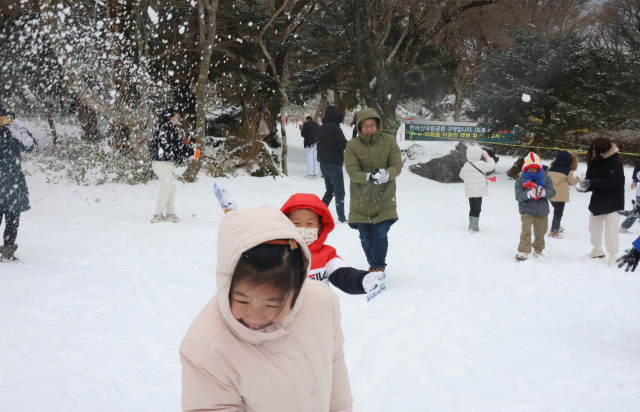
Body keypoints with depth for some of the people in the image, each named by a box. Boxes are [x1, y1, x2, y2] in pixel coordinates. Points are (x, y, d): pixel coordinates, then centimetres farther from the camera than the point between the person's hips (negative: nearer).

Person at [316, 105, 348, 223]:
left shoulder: (321, 128, 11)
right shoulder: (334, 128, -15)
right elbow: (343, 144, -18)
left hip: (323, 163, 8)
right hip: (334, 163, -8)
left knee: (329, 190, 18)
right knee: (339, 192, -1)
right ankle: (341, 217, 0)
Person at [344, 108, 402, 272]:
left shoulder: (389, 141, -1)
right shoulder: (352, 145, -4)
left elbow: (397, 166, -5)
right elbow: (352, 171, -12)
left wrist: (386, 174, -28)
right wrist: (368, 177, -32)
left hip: (384, 200, -1)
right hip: (361, 201, 1)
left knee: (381, 235, -8)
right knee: (365, 238, 9)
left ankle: (379, 269, 5)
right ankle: (373, 265, 31)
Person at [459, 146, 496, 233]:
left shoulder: (466, 165, 5)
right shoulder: (480, 164, -13)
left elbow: (462, 175, 19)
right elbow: (492, 165, -4)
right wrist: (487, 157, 8)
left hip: (469, 192, 6)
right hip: (478, 191, -6)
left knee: (472, 208, 17)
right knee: (477, 208, -1)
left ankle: (471, 225, 25)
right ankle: (475, 227, -1)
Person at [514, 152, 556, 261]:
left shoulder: (546, 178, 0)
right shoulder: (520, 179, -5)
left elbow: (552, 193, -6)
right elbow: (518, 196, -13)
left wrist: (544, 192, -28)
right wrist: (529, 194, -31)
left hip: (542, 211, 3)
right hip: (526, 210, -2)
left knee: (540, 232, 15)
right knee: (526, 230, -17)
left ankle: (538, 249, 38)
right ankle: (523, 251, -18)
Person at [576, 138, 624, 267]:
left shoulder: (615, 163, -18)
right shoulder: (595, 162, 3)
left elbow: (610, 182, -29)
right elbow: (591, 181, 2)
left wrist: (591, 183, -35)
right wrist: (584, 187, -20)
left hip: (613, 204, -8)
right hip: (597, 201, 8)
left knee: (611, 229, -9)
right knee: (594, 227, 18)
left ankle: (613, 256, 5)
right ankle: (597, 250, 38)